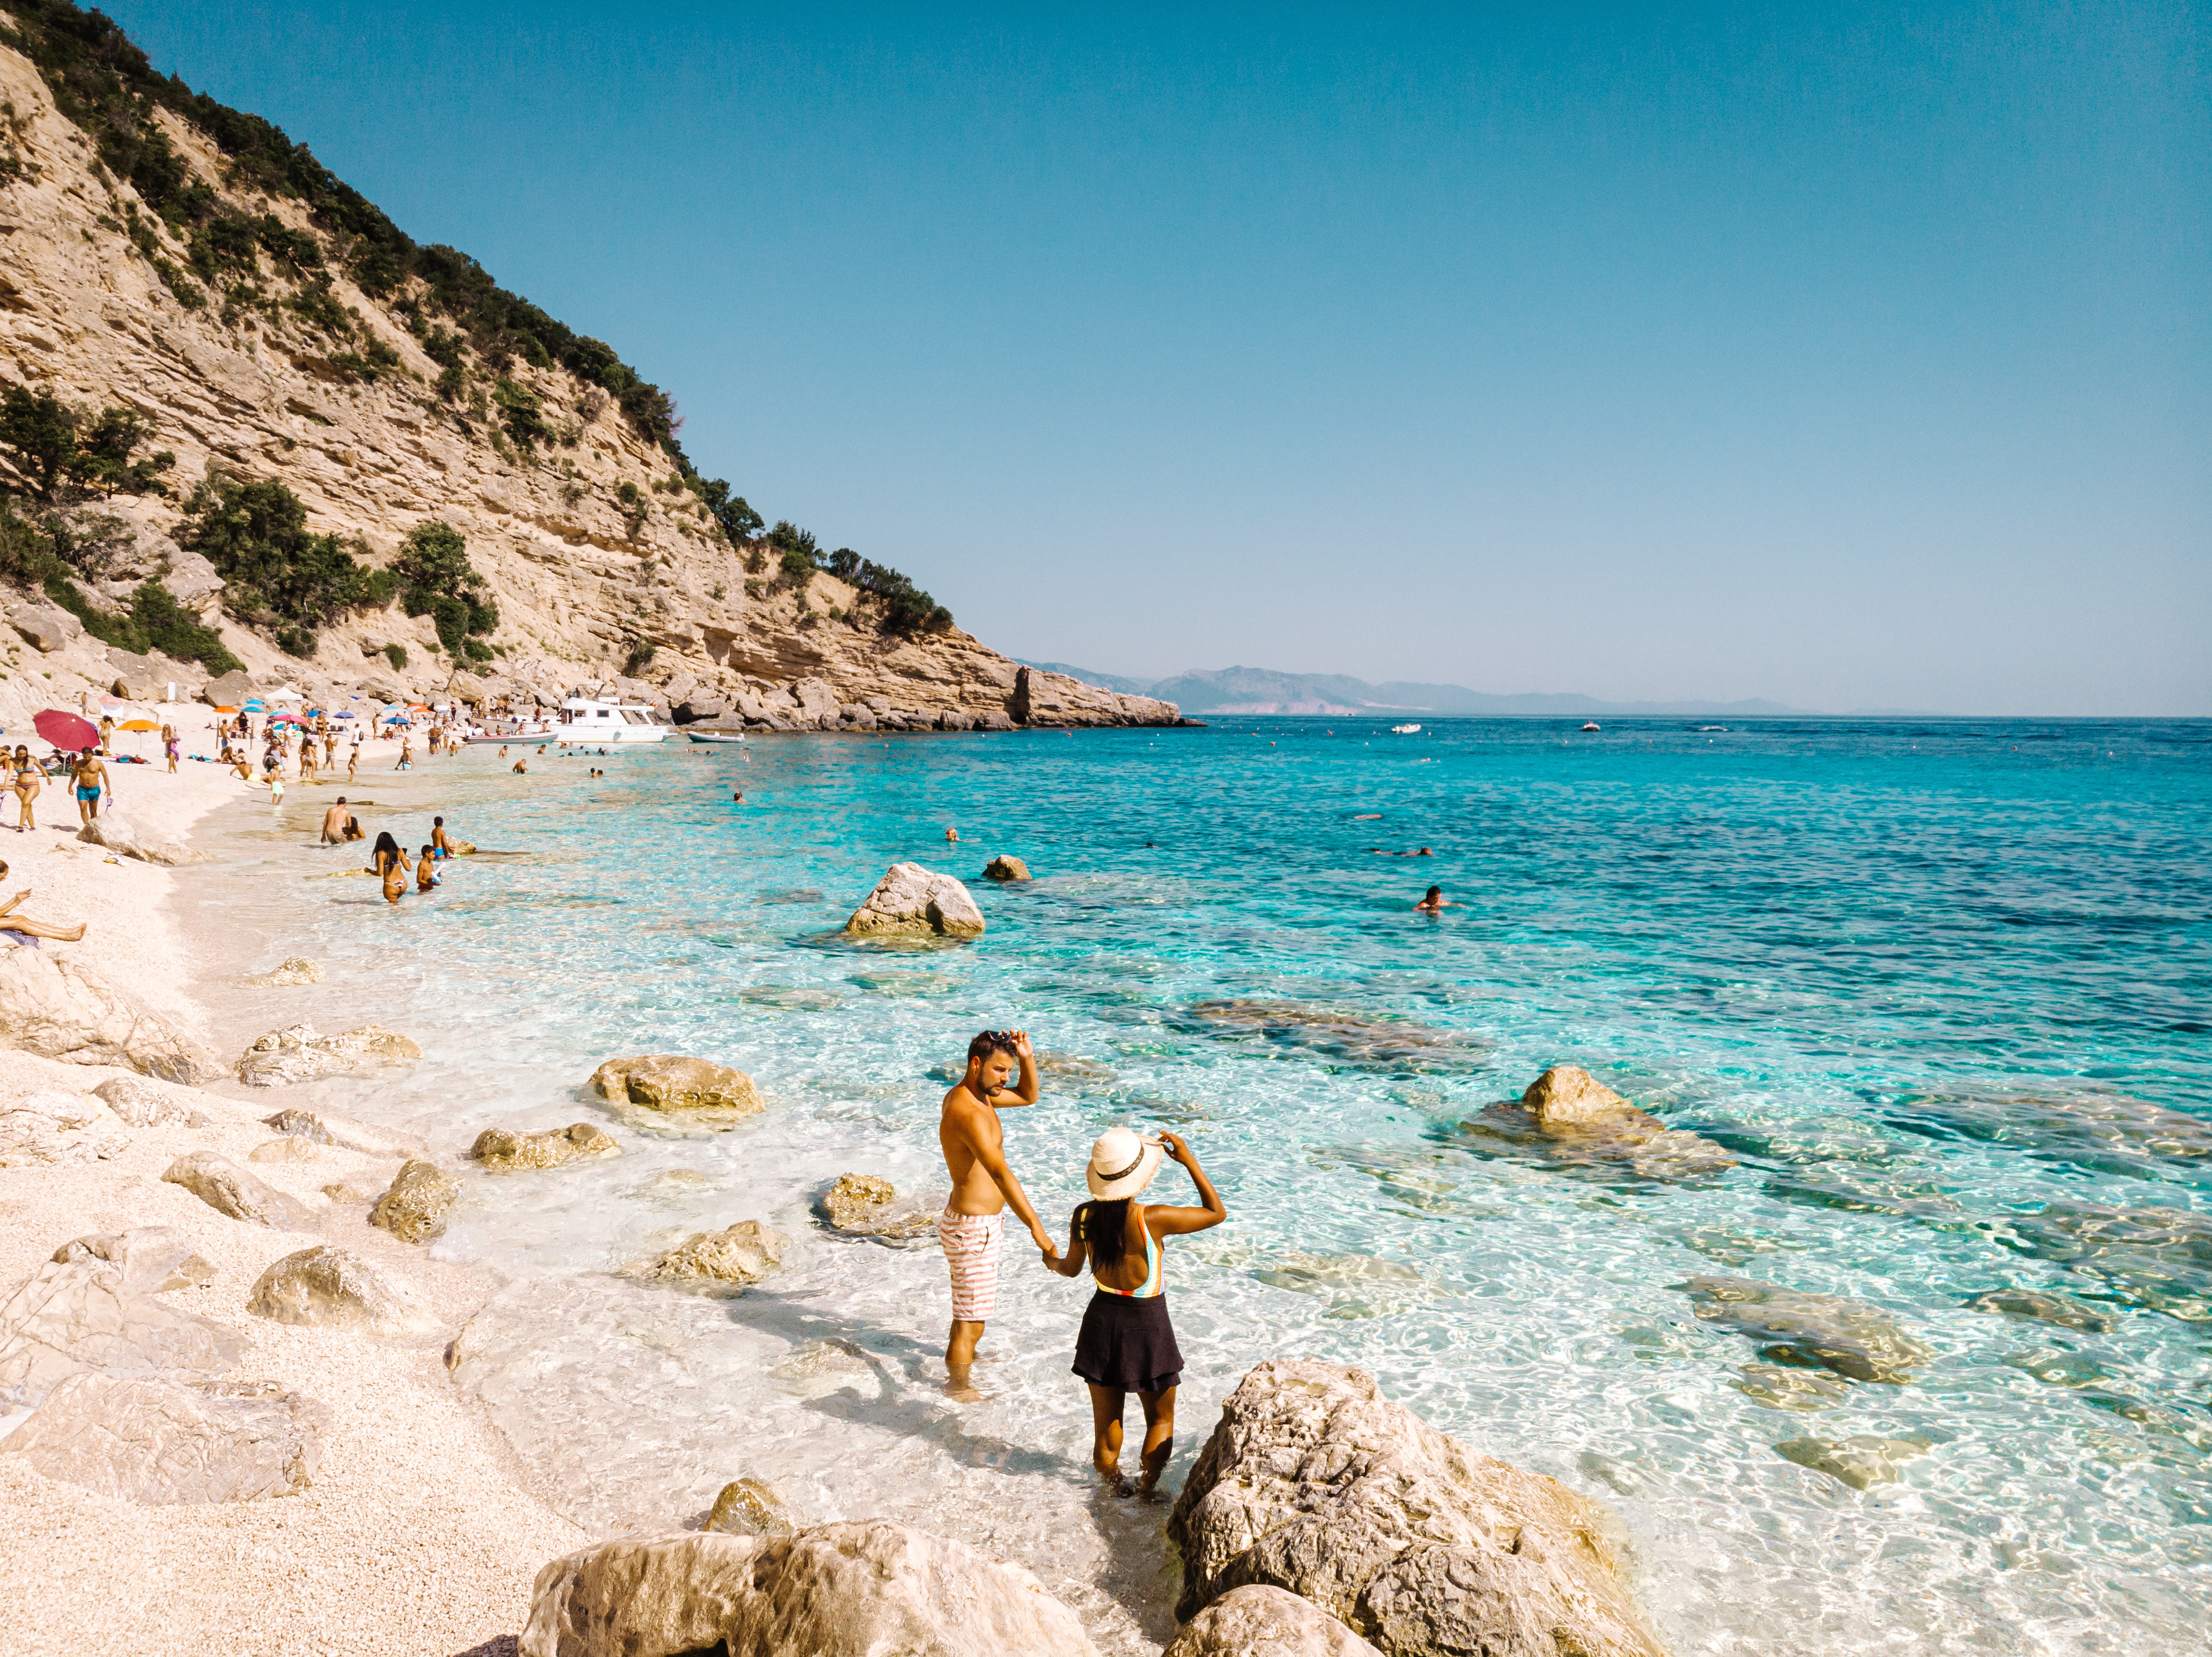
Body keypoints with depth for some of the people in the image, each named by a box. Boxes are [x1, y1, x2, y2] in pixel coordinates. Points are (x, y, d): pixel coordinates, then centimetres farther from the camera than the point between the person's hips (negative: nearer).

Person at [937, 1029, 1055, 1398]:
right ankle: (959, 1388, 23)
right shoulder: (968, 1113, -30)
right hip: (973, 1229, -11)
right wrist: (1035, 1226, -45)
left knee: (970, 1307, 32)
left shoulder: (975, 1093, 2)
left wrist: (1027, 1058, -4)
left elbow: (1028, 1096, 16)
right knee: (972, 1322, 5)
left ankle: (958, 1358, 54)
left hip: (976, 1219, 11)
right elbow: (1001, 1173, -40)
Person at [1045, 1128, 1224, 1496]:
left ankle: (1114, 1494, 34)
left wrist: (1052, 1262, 29)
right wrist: (1189, 1161, -11)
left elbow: (1071, 1269, 6)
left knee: (1106, 1422, 20)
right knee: (1161, 1418, 20)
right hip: (1147, 1324, -4)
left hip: (1102, 1319, 4)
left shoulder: (1083, 1216, -13)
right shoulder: (1152, 1219, -26)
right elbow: (1217, 1213, -13)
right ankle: (1146, 1492, 22)